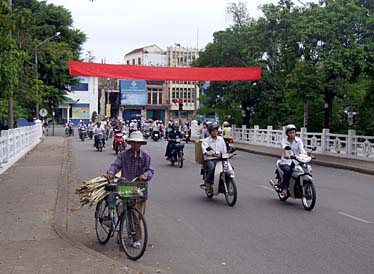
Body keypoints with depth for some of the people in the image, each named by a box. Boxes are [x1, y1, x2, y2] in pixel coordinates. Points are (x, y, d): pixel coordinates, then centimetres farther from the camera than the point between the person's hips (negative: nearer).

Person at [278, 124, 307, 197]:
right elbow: (284, 148, -21)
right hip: (286, 162, -2)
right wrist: (286, 155, -43)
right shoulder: (284, 140, 0)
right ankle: (284, 188, -24)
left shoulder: (298, 140, 6)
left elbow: (302, 149, -11)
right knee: (287, 170, -35)